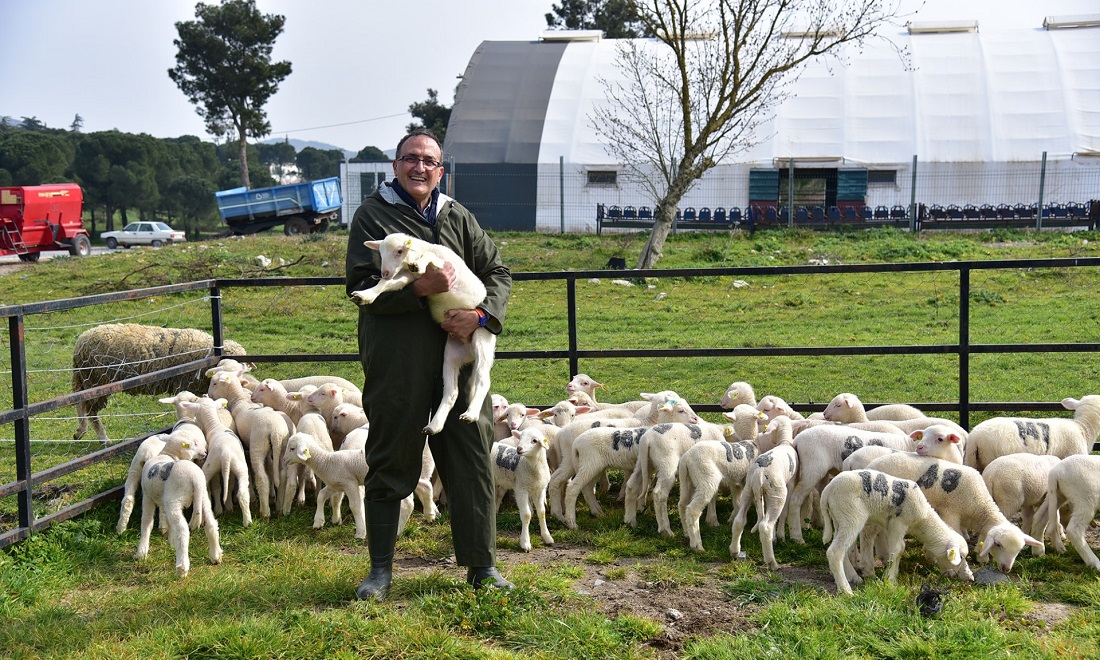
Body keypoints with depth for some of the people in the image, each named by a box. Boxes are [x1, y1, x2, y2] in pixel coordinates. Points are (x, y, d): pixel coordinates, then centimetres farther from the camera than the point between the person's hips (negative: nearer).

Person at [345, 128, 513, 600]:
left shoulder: (458, 217, 13)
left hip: (458, 358, 4)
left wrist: (481, 315, -7)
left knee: (472, 462, 6)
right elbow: (361, 287, -7)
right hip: (395, 363, -3)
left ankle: (482, 565, 18)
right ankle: (381, 570, 18)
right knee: (390, 465, 6)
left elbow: (498, 273, 12)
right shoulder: (373, 215, 2)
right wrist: (419, 288, -21)